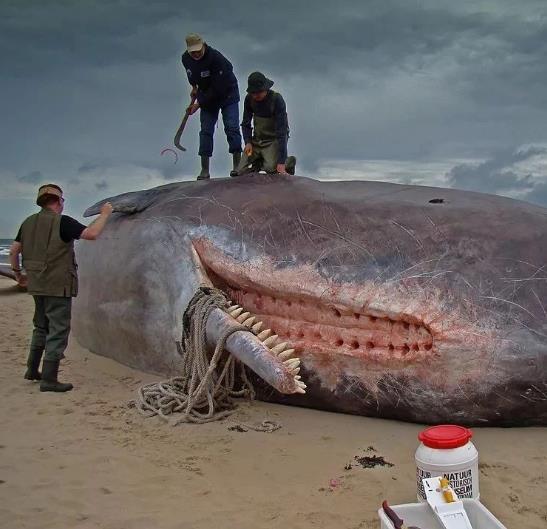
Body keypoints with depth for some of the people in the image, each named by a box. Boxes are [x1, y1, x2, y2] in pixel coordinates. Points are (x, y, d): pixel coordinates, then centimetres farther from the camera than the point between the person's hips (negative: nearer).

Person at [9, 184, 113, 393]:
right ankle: (49, 379, -2)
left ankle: (32, 370, 29)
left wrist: (18, 273, 22)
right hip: (58, 286, -8)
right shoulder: (62, 222, -14)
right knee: (58, 330, -2)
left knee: (41, 327, 22)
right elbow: (91, 234, -23)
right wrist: (104, 214, -9)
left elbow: (13, 251, 9)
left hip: (37, 284, 8)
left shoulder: (28, 222, 8)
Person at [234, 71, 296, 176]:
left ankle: (288, 162, 5)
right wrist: (248, 142, -11)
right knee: (240, 172, -7)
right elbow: (246, 123, 8)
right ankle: (260, 161, 21)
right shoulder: (249, 99, -7)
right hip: (256, 139, 5)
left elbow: (281, 131, -26)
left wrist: (281, 162, -31)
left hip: (274, 139, -4)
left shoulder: (277, 99, -22)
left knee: (270, 169, -27)